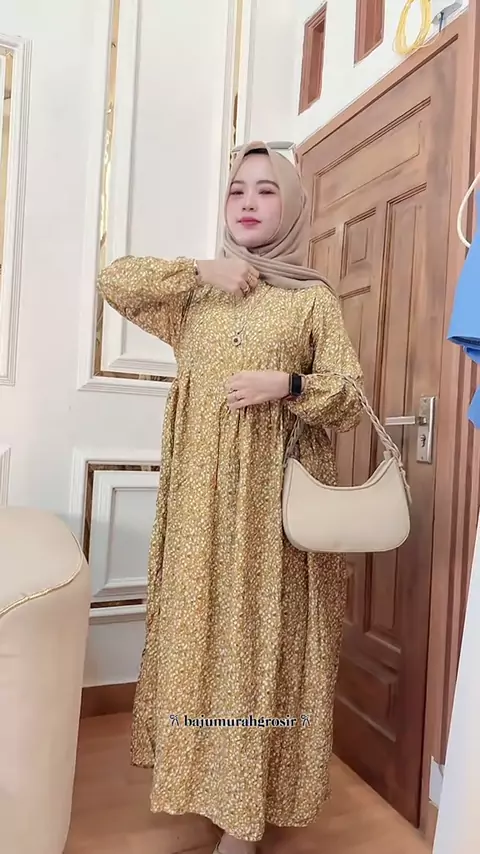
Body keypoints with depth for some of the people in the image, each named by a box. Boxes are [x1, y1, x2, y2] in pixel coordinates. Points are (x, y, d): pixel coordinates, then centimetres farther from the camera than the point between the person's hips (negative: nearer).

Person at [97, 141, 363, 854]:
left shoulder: (313, 298, 5)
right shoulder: (196, 290, 14)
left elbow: (350, 401, 1)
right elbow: (113, 281, 5)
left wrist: (288, 384, -17)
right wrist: (201, 273, -1)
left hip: (274, 495, -2)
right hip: (200, 494, 3)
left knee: (261, 631, 0)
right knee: (201, 626, 8)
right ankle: (206, 778, 28)